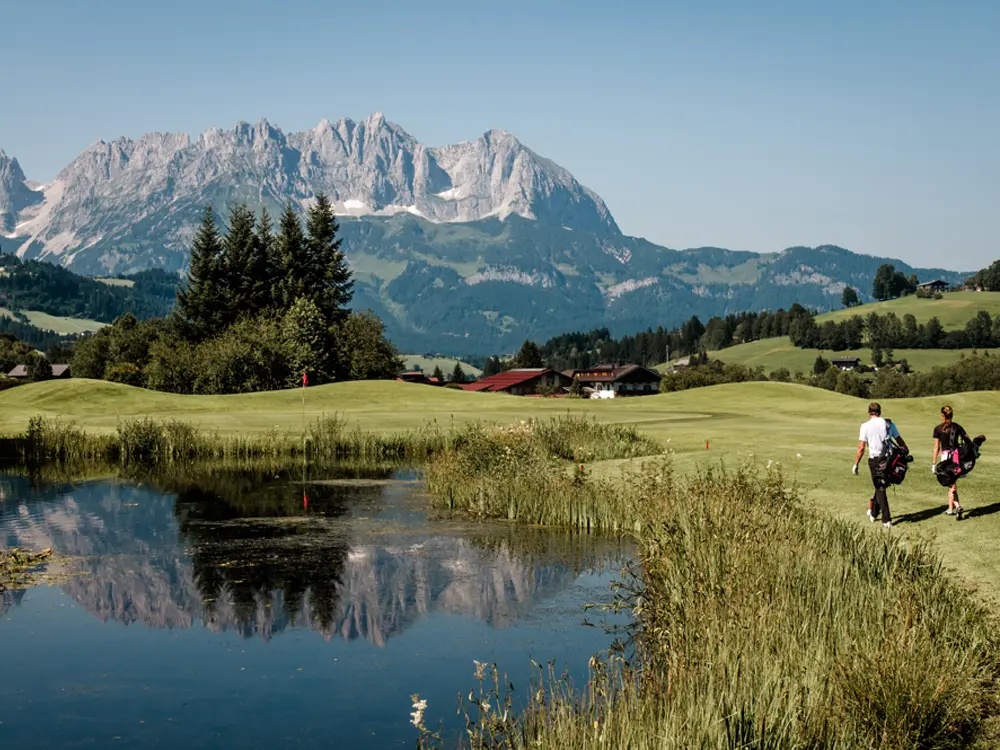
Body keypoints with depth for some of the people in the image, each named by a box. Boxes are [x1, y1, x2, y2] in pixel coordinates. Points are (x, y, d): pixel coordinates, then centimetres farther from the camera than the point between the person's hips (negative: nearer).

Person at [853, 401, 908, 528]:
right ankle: (873, 513, 31)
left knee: (880, 489, 3)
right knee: (881, 486, 20)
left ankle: (886, 520, -2)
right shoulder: (889, 423, 4)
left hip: (874, 459, -3)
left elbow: (861, 447, -9)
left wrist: (856, 464, -3)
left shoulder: (866, 426, -6)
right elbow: (900, 441, 7)